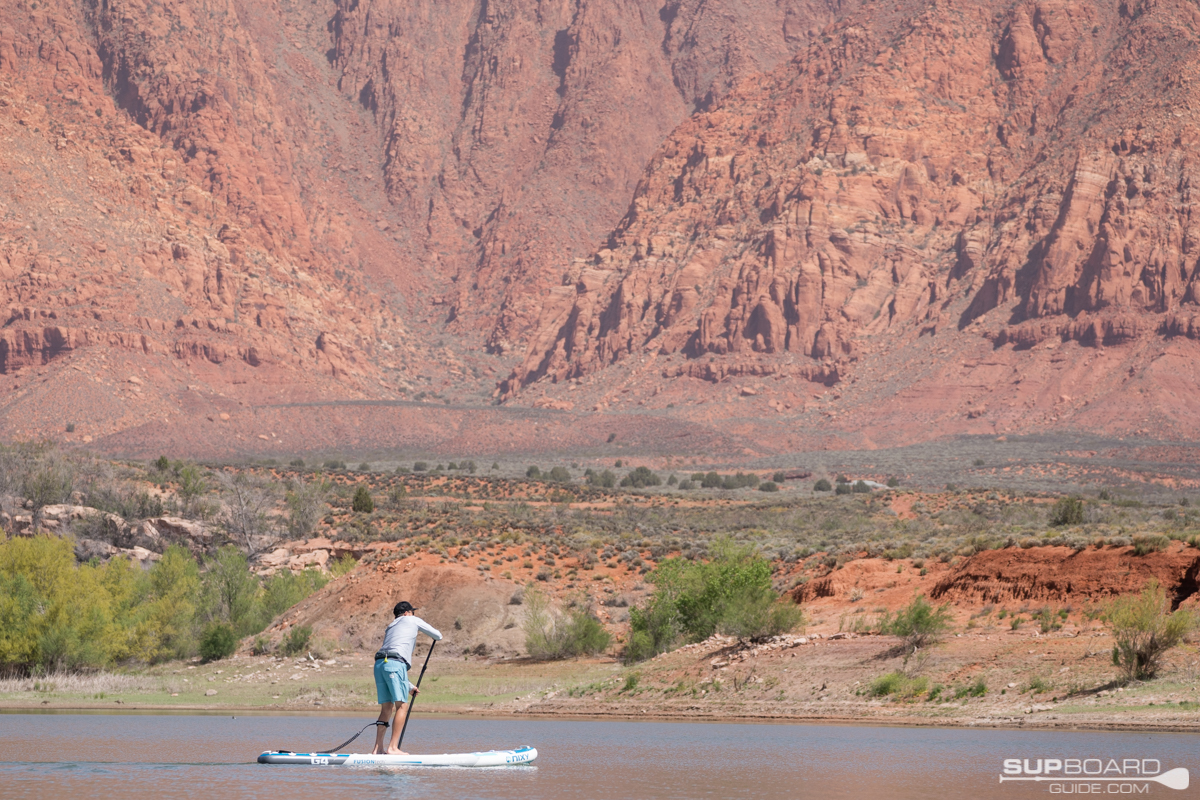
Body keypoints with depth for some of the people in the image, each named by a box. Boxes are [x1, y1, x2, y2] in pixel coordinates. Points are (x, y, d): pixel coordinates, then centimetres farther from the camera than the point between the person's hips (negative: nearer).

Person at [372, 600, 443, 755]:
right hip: (395, 663, -7)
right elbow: (437, 635, 24)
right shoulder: (412, 621, 17)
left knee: (387, 708, 10)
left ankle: (378, 748, 4)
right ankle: (393, 747, -16)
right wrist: (438, 637, 50)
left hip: (379, 664, 7)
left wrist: (409, 687, 39)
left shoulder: (390, 628, 35)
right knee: (402, 706, -7)